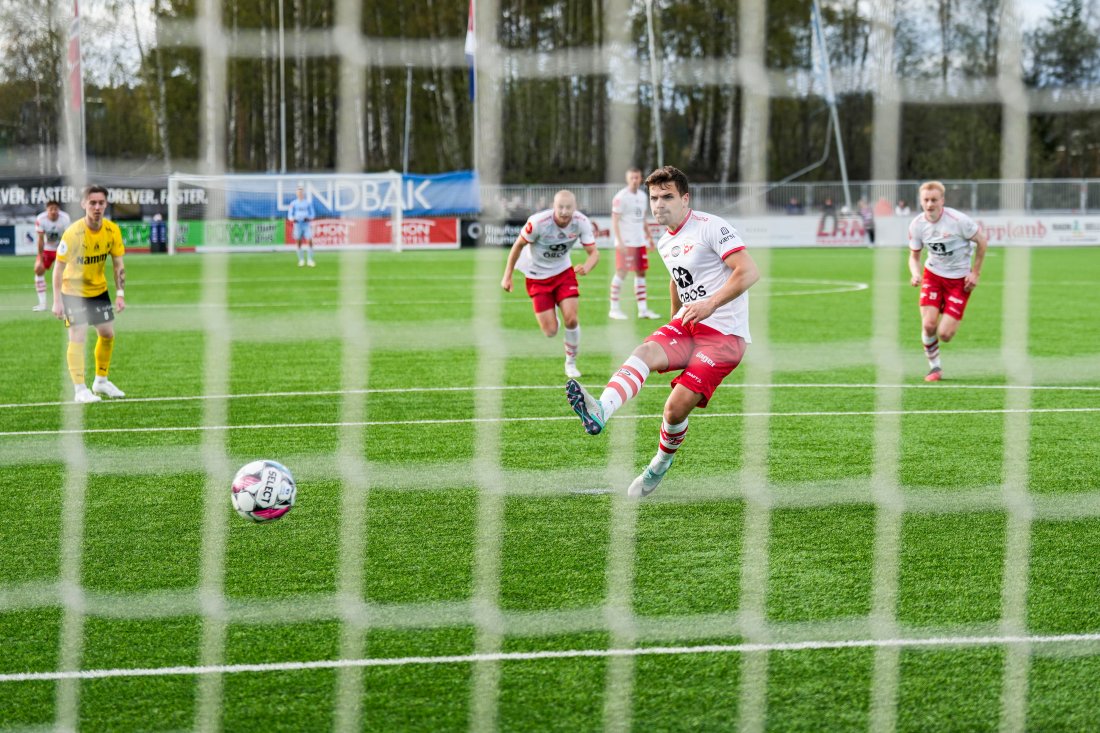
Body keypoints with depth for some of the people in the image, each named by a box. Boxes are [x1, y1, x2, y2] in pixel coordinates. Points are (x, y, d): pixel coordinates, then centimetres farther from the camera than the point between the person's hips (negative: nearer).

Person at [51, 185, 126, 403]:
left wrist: (120, 294, -8)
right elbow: (59, 267, -19)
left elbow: (118, 264, -1)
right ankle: (80, 389, -4)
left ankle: (101, 381, 27)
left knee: (107, 334, 9)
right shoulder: (73, 233, -24)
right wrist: (57, 301, -22)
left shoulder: (112, 230, -11)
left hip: (99, 289, 5)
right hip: (73, 290, -5)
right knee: (78, 337, -11)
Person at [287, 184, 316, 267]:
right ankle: (301, 260, 11)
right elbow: (290, 215, 6)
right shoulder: (293, 203, 6)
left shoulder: (308, 202, 7)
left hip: (307, 224, 0)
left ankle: (310, 260, -8)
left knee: (310, 241, -12)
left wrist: (309, 218, -11)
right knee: (299, 242, 1)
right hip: (297, 224, 0)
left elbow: (313, 214, 10)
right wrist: (293, 219, -16)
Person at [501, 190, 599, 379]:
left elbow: (594, 252, -14)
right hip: (537, 276, -2)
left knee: (571, 319, -13)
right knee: (551, 332, -7)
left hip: (563, 272, 2)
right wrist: (507, 275, -9)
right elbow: (519, 245, -13)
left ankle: (571, 363, 12)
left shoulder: (581, 222, -19)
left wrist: (586, 267, -38)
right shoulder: (538, 222, -29)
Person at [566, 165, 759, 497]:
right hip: (686, 326, 7)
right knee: (645, 352, -26)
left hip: (724, 334, -7)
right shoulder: (664, 243, 15)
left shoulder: (710, 227, -11)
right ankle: (601, 411, -52)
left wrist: (711, 304, -28)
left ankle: (661, 464, 11)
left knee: (677, 407, -19)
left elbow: (749, 272, -19)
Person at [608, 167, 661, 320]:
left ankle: (643, 309, 10)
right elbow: (614, 221, -13)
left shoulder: (642, 195, 13)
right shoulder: (621, 197, -10)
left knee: (641, 273, 7)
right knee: (621, 273, -6)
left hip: (639, 242, 7)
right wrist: (619, 241, -20)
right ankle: (614, 309, 0)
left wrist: (649, 236, 17)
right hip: (625, 242, -7)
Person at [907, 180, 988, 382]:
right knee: (928, 325, -15)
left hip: (959, 279, -3)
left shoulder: (957, 220, -20)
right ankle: (934, 368, 10)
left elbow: (982, 241, -7)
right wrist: (915, 274, -15)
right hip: (933, 275, 3)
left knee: (945, 335, -10)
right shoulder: (917, 225, -8)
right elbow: (914, 256, 6)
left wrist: (975, 273, -6)